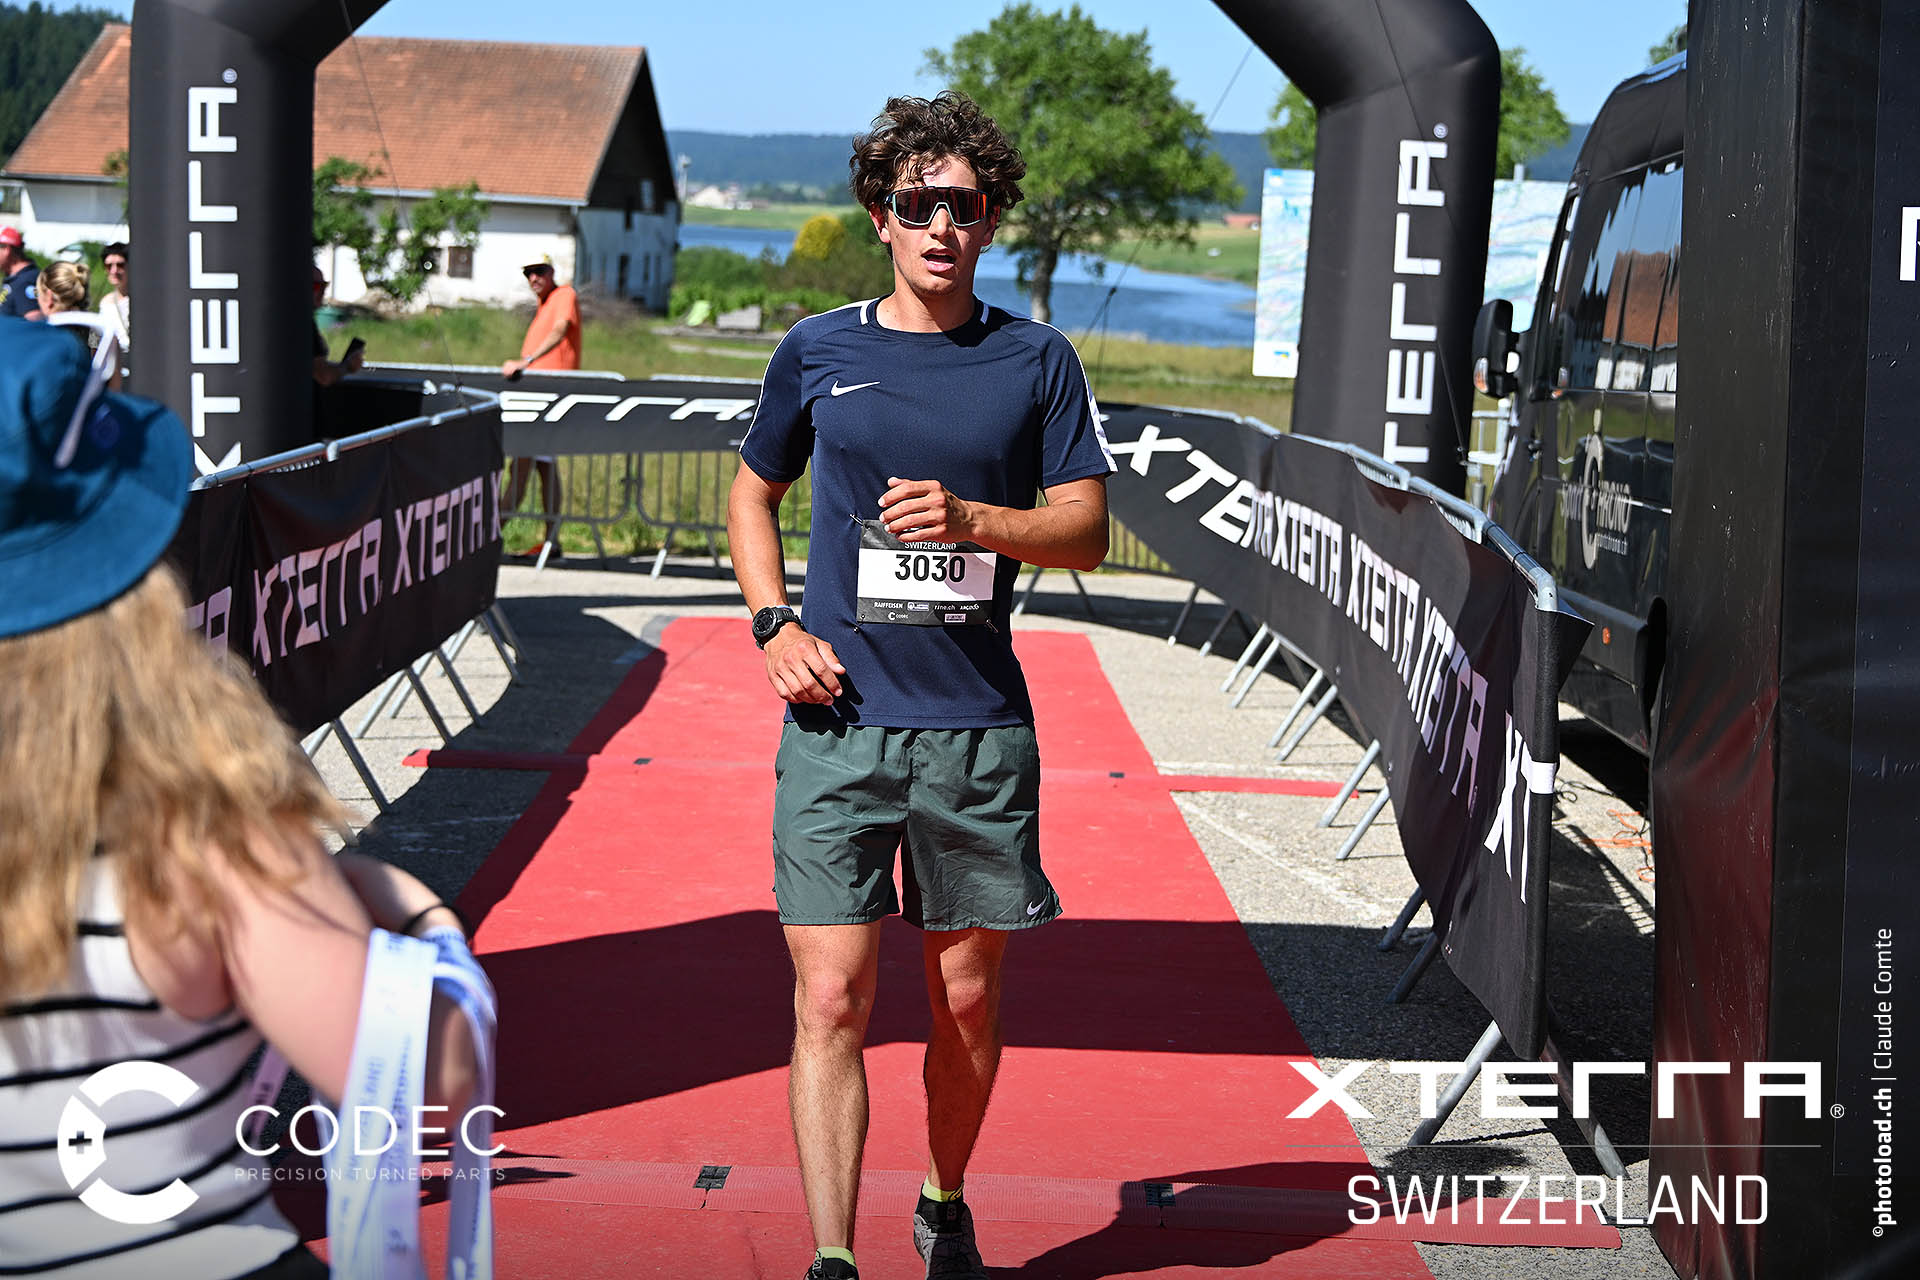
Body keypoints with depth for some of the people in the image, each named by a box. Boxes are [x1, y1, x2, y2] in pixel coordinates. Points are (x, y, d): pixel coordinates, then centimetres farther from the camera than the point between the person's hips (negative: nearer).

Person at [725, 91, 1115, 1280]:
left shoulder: (1037, 360, 4)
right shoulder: (817, 350, 6)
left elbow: (1088, 528, 3)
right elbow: (753, 493, 19)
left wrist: (972, 520, -16)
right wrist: (774, 624, 3)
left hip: (979, 729, 0)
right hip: (838, 721, 0)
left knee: (967, 997, 10)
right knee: (832, 999, -7)